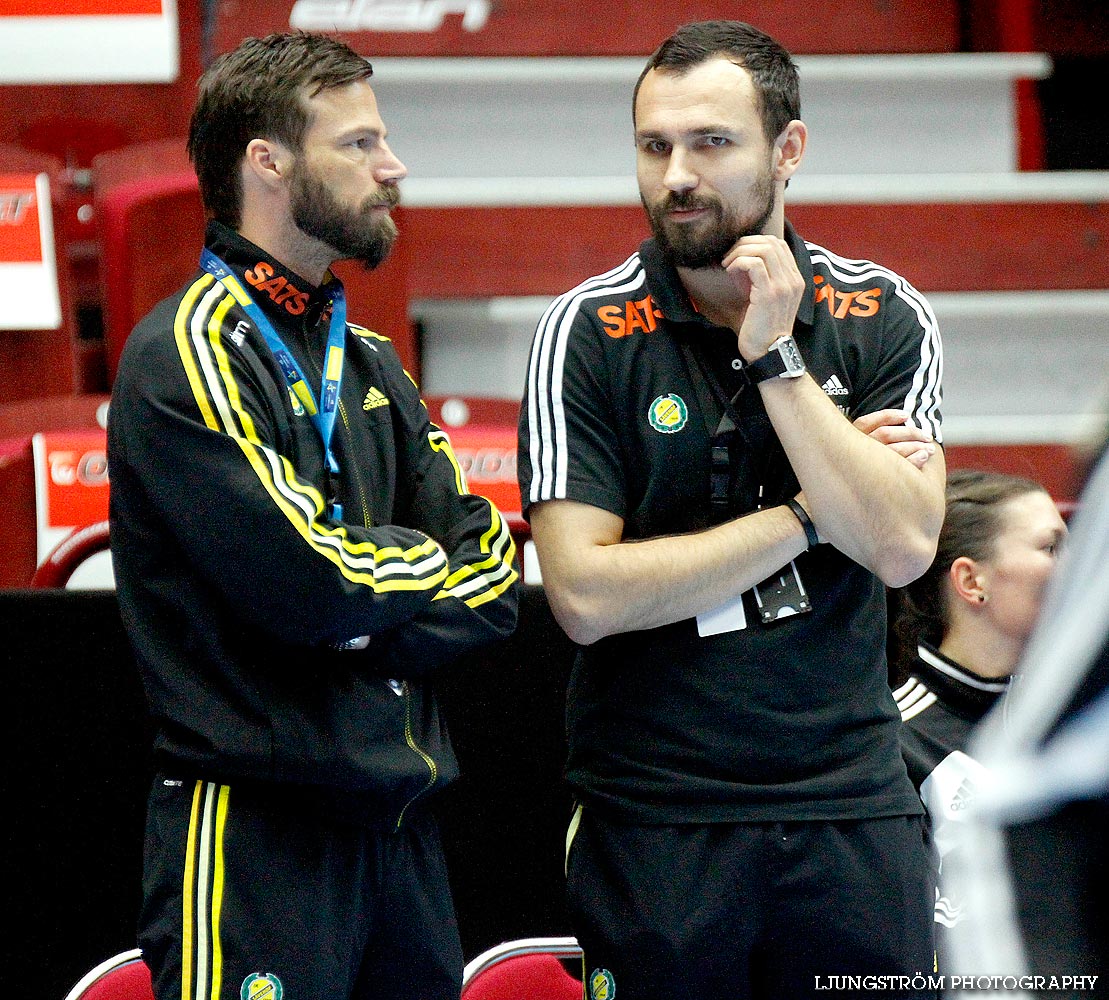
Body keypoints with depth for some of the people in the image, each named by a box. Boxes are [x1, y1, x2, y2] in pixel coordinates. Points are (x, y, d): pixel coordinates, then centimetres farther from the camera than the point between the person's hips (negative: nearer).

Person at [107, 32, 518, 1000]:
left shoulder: (369, 361, 17)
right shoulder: (191, 355, -11)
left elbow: (494, 579, 9)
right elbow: (313, 582, -20)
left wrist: (370, 626, -9)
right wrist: (426, 562, 0)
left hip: (399, 823, 8)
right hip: (257, 834, -8)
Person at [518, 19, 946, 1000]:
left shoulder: (882, 317, 2)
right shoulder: (586, 333, -4)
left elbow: (902, 548, -11)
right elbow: (585, 594, -13)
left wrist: (775, 356, -14)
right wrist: (810, 516, -10)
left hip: (852, 803, 2)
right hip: (657, 816, -2)